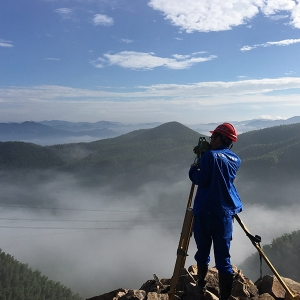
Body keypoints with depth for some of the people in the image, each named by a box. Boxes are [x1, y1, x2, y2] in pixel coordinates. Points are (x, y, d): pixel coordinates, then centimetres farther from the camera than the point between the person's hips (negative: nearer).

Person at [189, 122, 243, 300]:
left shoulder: (210, 155, -10)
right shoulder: (236, 160, 10)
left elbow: (201, 180, -11)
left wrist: (193, 169, 7)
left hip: (205, 212, -4)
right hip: (226, 213, 4)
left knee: (203, 251, 15)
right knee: (223, 256, 5)